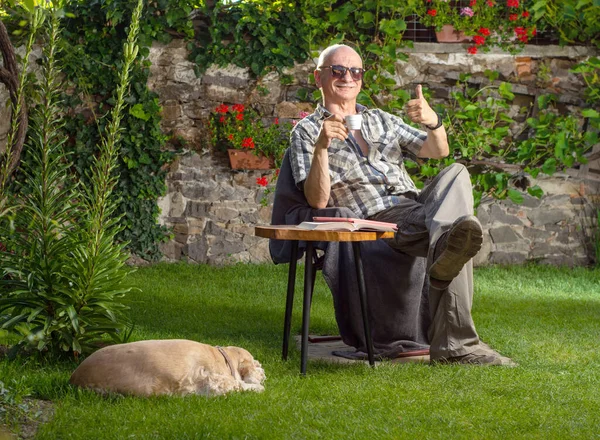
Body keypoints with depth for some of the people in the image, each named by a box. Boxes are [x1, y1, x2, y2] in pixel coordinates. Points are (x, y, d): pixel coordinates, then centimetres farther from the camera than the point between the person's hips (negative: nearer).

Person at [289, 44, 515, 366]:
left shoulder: (381, 120, 30)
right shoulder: (306, 131, 13)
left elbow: (438, 151, 16)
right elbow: (317, 200, -2)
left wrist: (432, 122, -7)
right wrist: (321, 147, -18)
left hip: (417, 204, 5)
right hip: (375, 219, -5)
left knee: (456, 173, -30)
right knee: (455, 240, -33)